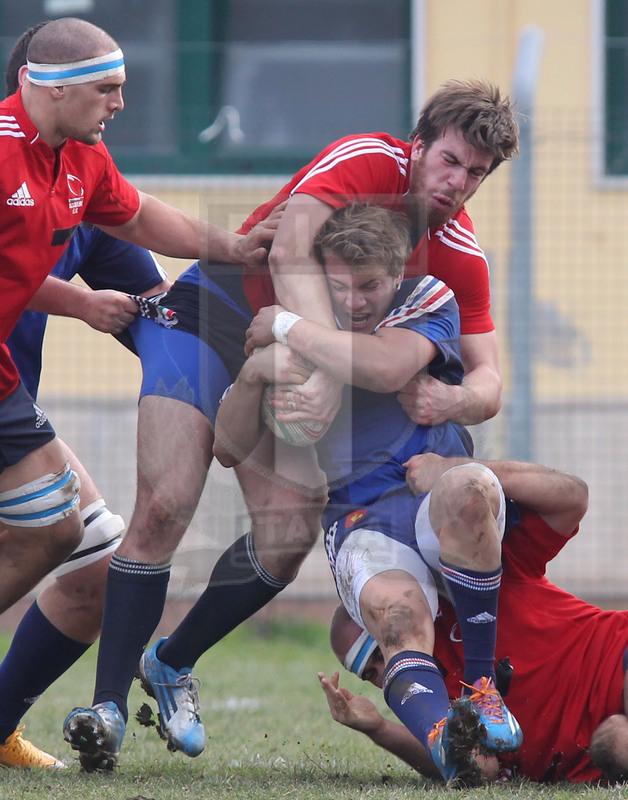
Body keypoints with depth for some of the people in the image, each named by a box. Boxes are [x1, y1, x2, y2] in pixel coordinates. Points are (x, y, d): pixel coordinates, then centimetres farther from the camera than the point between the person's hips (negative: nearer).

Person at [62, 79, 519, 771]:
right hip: (214, 309, -5)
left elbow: (486, 376, -6)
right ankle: (107, 703, -14)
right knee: (163, 507, -19)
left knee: (291, 534, -12)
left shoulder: (461, 256, -4)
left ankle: (171, 663, 12)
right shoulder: (367, 162, -21)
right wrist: (327, 372, -47)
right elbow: (291, 254, -36)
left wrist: (453, 399, -32)